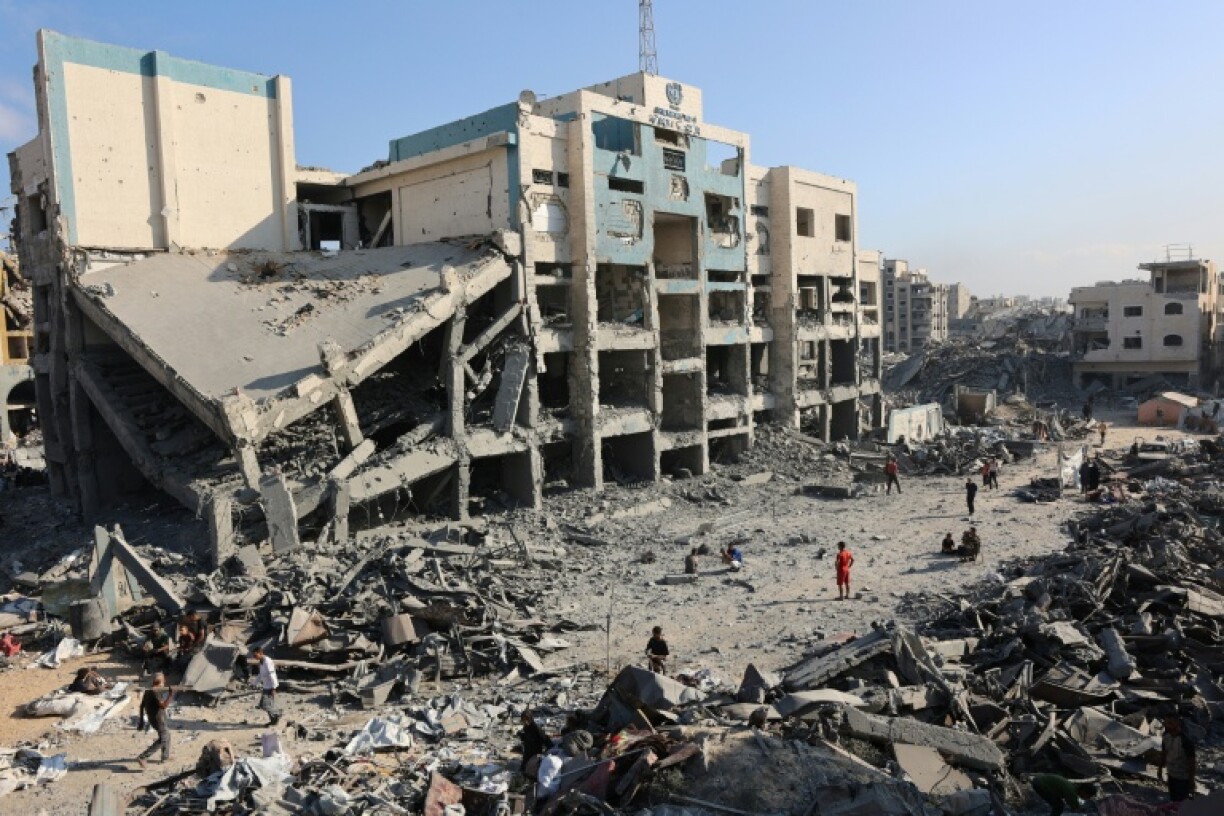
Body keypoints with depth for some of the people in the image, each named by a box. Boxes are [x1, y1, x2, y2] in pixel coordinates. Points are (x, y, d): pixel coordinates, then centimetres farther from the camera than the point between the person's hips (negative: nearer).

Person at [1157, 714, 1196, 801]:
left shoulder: (1186, 740, -27)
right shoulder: (1166, 736, -8)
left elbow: (1191, 762, -20)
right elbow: (1163, 753, 7)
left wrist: (1191, 781, -14)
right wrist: (1160, 769, 14)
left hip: (1183, 777, -6)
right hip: (1171, 774, 6)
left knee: (1181, 801, 4)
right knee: (1173, 799, 20)